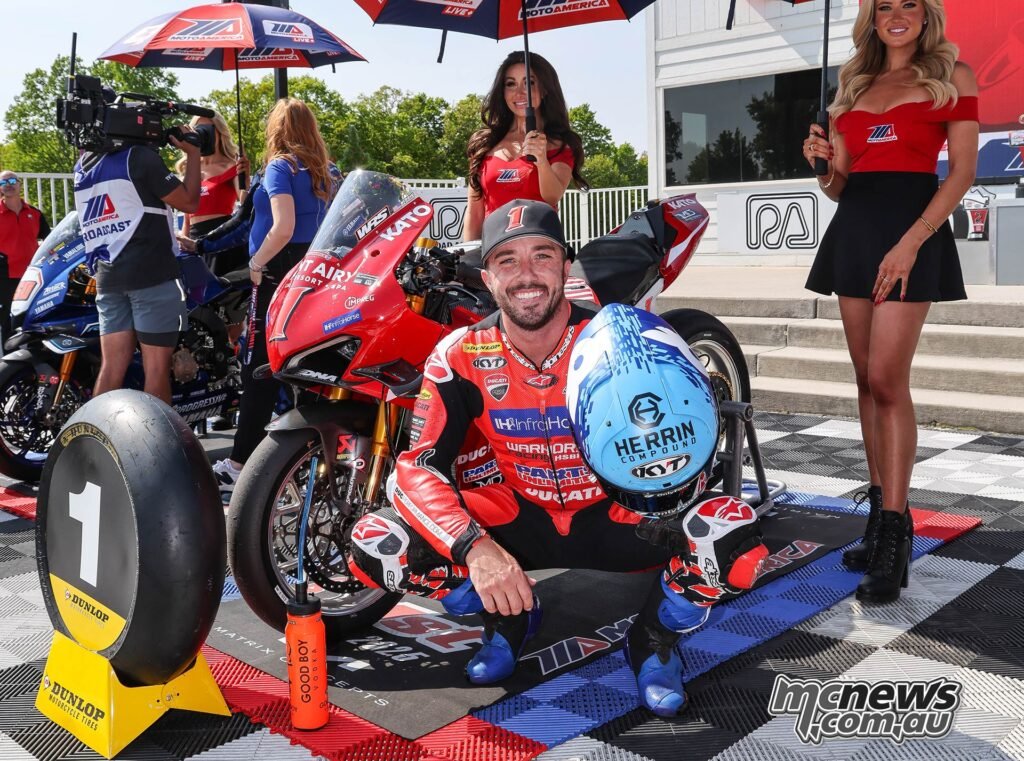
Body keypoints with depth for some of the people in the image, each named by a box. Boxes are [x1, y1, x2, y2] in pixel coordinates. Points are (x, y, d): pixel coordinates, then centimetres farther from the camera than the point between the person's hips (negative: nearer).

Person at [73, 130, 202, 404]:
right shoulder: (141, 157, -9)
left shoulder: (83, 163, 13)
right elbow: (189, 202, -6)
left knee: (112, 365, 7)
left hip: (107, 275, 7)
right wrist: (193, 154, 2)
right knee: (157, 366, -3)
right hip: (151, 273, -7)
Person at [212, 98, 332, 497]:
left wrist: (257, 263, -9)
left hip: (279, 271, -8)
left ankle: (239, 465, -5)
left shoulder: (280, 167, -9)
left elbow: (283, 228, -20)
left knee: (258, 367, -7)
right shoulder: (322, 170, 13)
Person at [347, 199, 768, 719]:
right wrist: (474, 547, -36)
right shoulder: (461, 356, -14)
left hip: (616, 516, -2)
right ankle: (507, 615, 8)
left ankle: (656, 637, 1)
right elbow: (416, 466, -18)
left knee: (734, 534, -32)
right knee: (374, 544, -19)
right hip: (520, 517, 2)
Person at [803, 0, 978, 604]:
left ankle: (893, 534, -10)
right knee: (868, 379, 4)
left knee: (887, 378, -15)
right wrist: (824, 162, -4)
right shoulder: (854, 87, 19)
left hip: (912, 225, -5)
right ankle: (885, 515, 12)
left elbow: (963, 171, -4)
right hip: (853, 229, 6)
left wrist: (911, 242, -16)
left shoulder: (953, 76, 5)